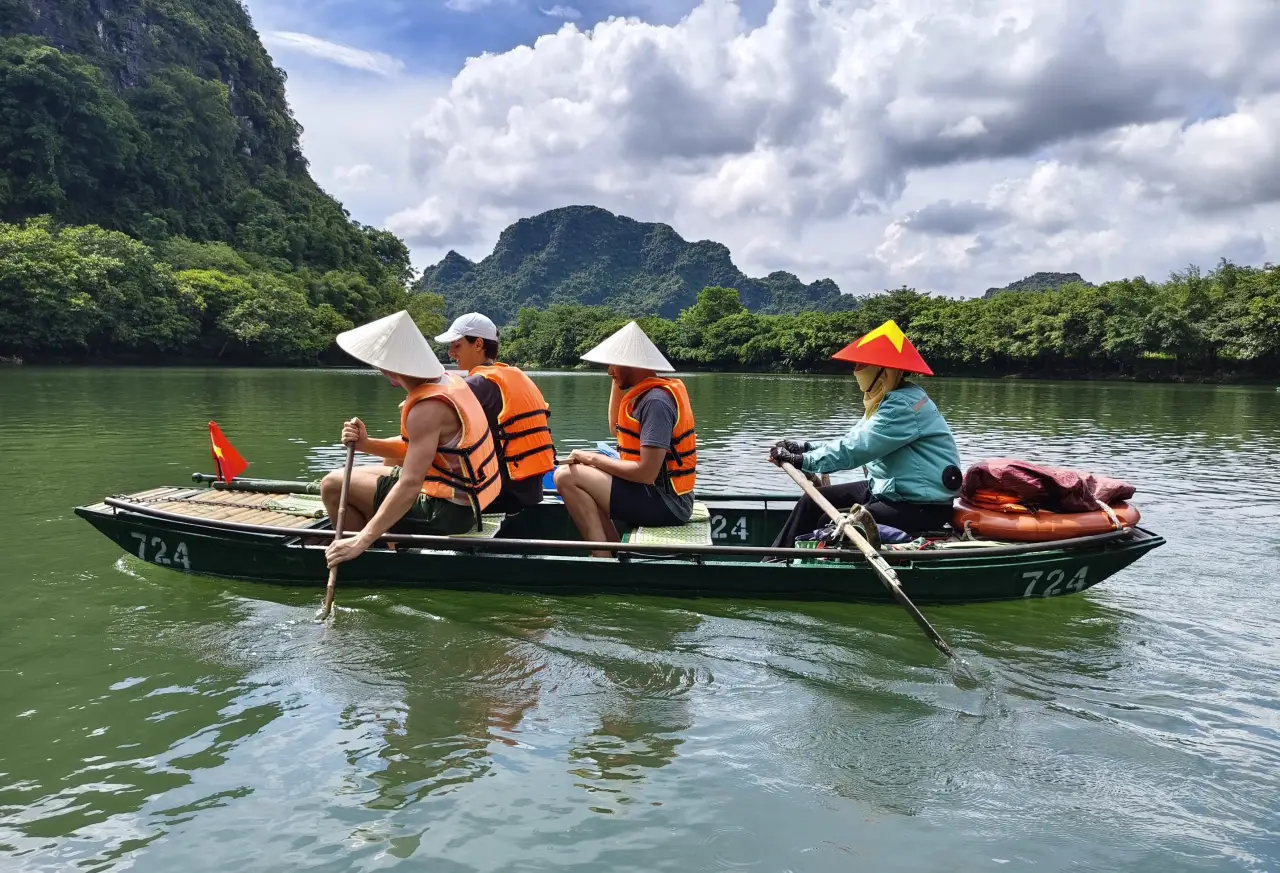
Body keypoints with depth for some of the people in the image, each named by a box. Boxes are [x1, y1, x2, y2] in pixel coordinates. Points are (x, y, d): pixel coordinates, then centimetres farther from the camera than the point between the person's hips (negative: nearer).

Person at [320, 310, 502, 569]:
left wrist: (360, 542, -31)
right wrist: (366, 444, -4)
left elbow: (409, 487, -32)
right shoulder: (446, 380, 3)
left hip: (446, 511, -10)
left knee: (333, 485, -4)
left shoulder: (427, 409, -26)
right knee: (355, 475, 26)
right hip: (467, 498, 10)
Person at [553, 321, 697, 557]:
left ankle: (604, 558, -12)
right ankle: (616, 553, 11)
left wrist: (593, 458, -13)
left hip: (664, 503, -11)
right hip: (664, 497, 11)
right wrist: (617, 382, 15)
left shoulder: (656, 401, -20)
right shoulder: (651, 392, 10)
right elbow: (616, 428, 23)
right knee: (584, 477, 25)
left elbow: (646, 473, -25)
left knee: (567, 476, -16)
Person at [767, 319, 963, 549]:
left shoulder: (904, 406, -22)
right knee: (813, 502, 4)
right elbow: (854, 441, 12)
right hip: (889, 489, 10)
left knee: (831, 523, -18)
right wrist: (805, 448, 1)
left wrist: (801, 460, -17)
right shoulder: (891, 400, 10)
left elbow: (854, 450, -25)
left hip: (922, 506, -10)